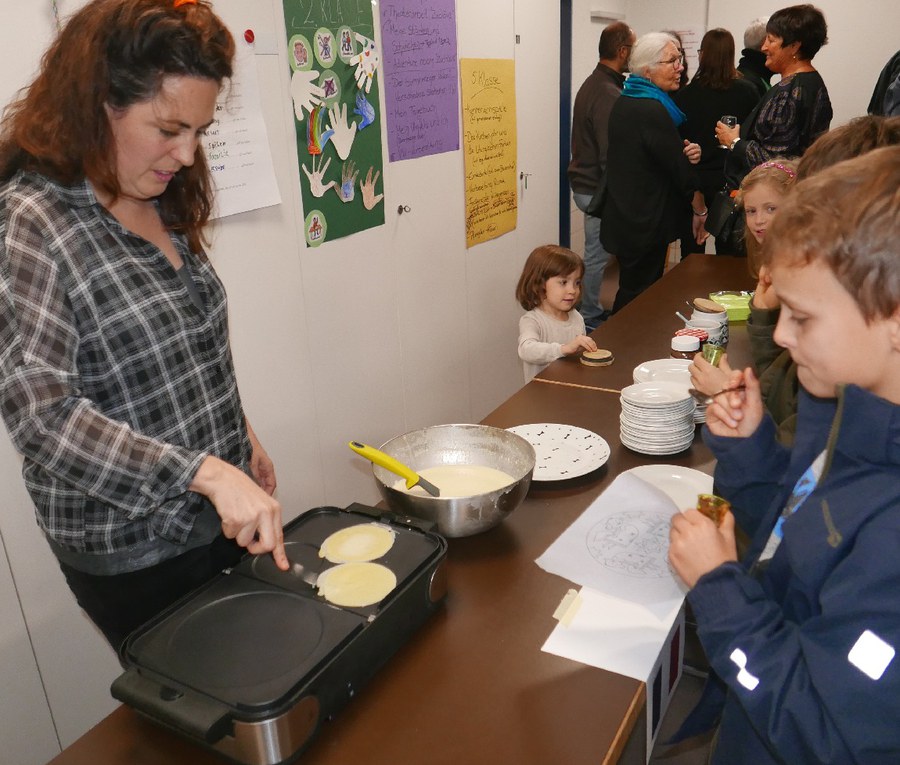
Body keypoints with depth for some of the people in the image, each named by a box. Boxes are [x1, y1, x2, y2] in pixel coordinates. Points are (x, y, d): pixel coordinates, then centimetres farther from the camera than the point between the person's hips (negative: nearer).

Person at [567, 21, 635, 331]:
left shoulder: (592, 84, 13)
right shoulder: (609, 94, -19)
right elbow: (611, 154, -22)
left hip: (586, 183, 10)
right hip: (597, 189, -10)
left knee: (597, 253, 16)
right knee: (597, 256, 0)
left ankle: (591, 313, 25)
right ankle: (590, 321, 10)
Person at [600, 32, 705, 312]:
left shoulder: (624, 102, 10)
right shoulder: (652, 110, -20)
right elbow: (680, 168, -15)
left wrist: (686, 151, -2)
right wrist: (701, 211, 0)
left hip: (622, 218, 10)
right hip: (646, 224, -10)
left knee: (630, 292, 18)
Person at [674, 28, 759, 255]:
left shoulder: (685, 94, -8)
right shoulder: (747, 92, -5)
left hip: (694, 180, -1)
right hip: (731, 183, 1)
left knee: (691, 254, 7)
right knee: (727, 253, 10)